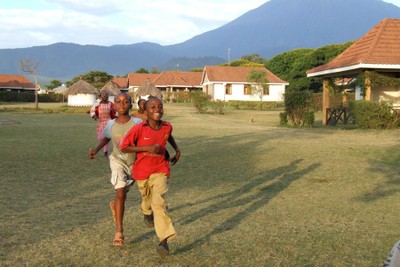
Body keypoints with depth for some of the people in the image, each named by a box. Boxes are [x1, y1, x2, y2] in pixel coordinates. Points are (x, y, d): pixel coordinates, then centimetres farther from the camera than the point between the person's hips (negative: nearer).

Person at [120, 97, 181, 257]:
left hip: (160, 170, 0)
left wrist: (177, 149, 7)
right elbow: (124, 147, -17)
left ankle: (164, 241, -20)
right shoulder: (139, 129, -20)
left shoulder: (167, 127, -7)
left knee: (159, 203, -16)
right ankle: (146, 212, 62)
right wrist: (147, 148, -25)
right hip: (142, 171, 0)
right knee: (147, 198, 24)